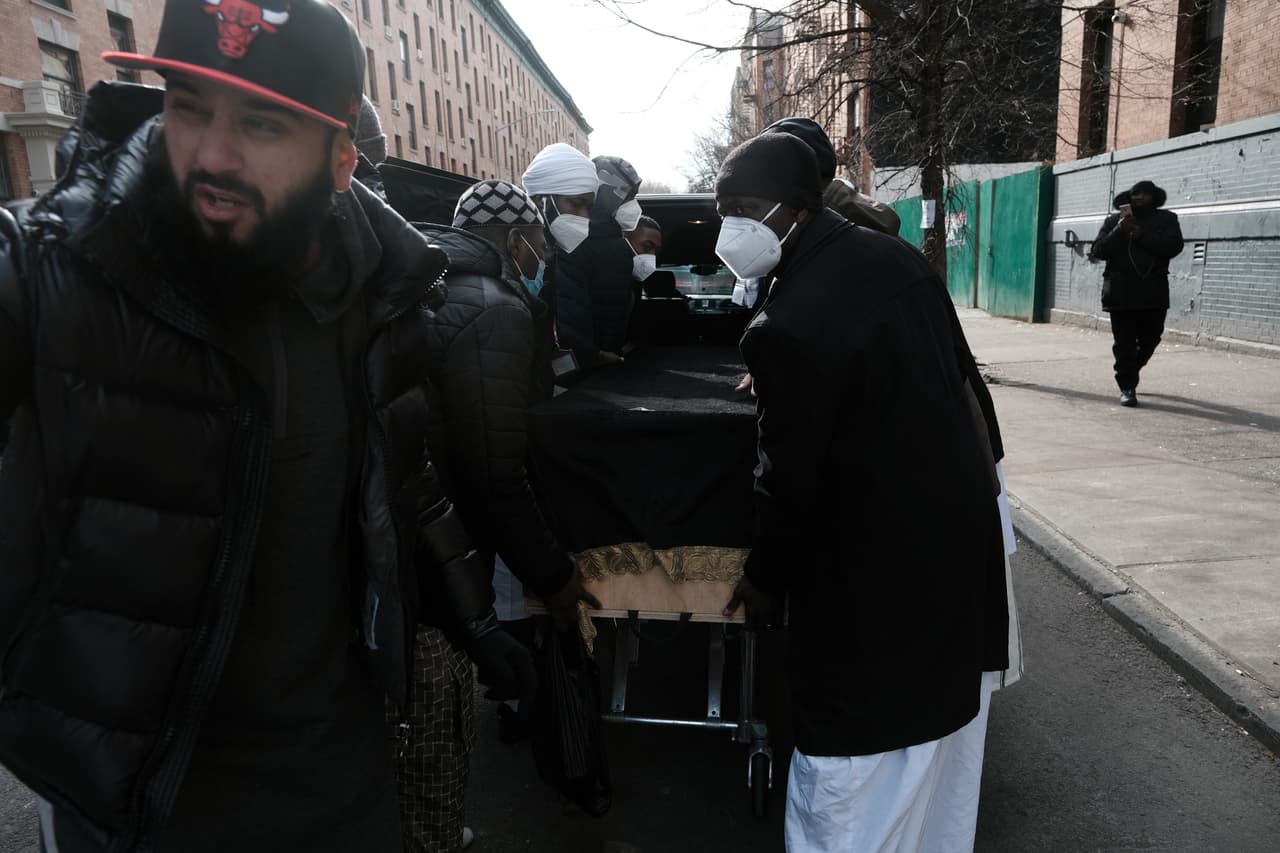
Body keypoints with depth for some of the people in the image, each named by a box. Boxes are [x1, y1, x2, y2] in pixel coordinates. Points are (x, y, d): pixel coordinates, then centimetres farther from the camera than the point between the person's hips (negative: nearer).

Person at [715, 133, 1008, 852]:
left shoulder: (788, 327, -26)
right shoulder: (897, 256, -1)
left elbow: (792, 478, -17)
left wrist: (765, 580, -1)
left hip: (879, 576, -9)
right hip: (966, 533, 9)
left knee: (851, 791, 9)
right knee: (939, 741, 26)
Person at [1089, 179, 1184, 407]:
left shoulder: (1166, 219, 8)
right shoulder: (1114, 221, 9)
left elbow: (1174, 246, -8)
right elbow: (1098, 251, -1)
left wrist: (1142, 235, -16)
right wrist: (1119, 232, -14)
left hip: (1153, 293, 1)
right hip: (1121, 292, -1)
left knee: (1149, 340, 11)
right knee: (1124, 344, -3)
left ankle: (1130, 373, 37)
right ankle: (1127, 388, 4)